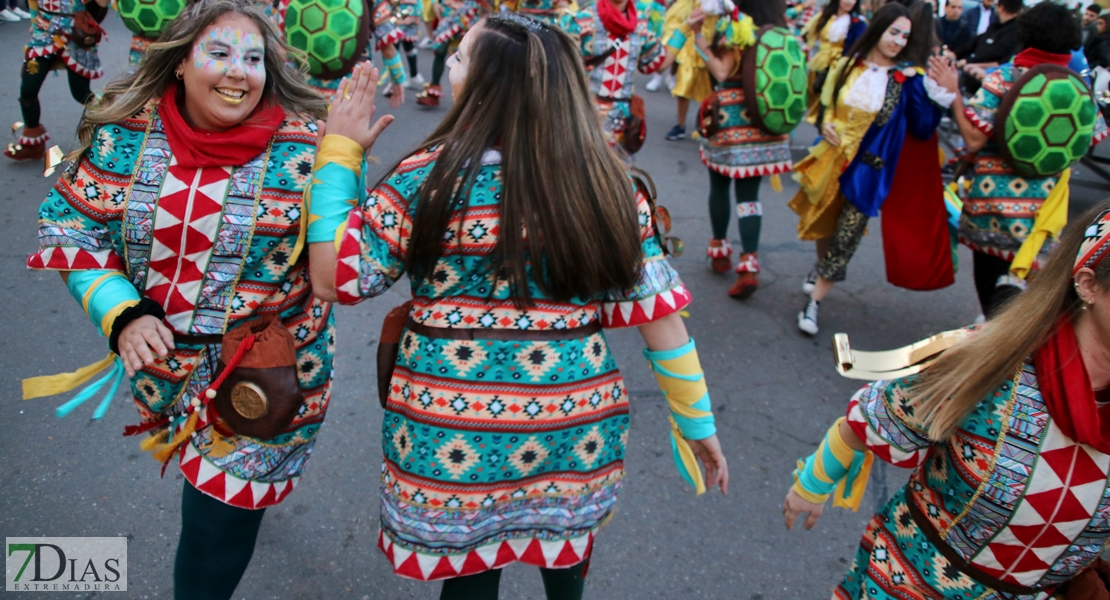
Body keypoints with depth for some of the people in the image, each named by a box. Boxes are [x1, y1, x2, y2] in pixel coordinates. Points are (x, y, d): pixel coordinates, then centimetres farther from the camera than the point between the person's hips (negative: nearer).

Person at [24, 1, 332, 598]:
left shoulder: (302, 149, -17)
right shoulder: (126, 132, -8)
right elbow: (68, 222, -2)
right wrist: (121, 311, -14)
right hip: (160, 355, 4)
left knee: (219, 521, 3)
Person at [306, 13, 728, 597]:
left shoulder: (431, 176, -14)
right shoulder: (606, 180, -5)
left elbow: (333, 276, -7)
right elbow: (658, 311, -4)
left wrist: (339, 151, 0)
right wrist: (697, 422, 6)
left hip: (455, 434, -2)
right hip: (576, 429, 3)